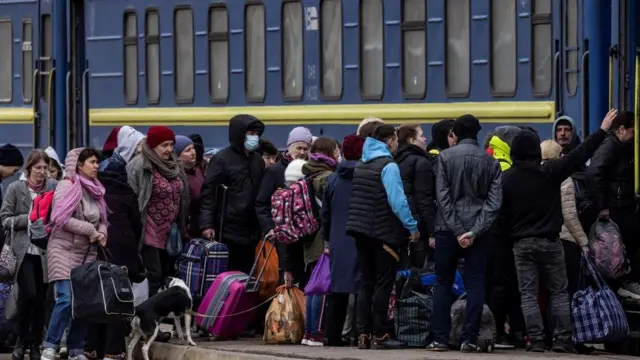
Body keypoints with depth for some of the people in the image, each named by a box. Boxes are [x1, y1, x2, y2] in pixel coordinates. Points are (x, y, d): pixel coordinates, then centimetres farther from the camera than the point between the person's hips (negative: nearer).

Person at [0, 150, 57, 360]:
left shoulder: (54, 187, 3)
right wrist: (28, 219, -13)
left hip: (45, 252, 2)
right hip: (23, 250, -2)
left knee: (41, 298, 4)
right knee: (28, 294, -14)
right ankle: (22, 341, 5)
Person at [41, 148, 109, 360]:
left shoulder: (95, 189, 14)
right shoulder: (67, 186, -9)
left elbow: (101, 219, 20)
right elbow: (62, 218, -18)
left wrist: (101, 232, -3)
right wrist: (91, 230, -13)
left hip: (87, 251, 7)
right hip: (64, 249, -7)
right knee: (66, 298, -17)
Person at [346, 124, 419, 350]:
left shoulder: (361, 165, 13)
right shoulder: (388, 166, -12)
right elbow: (397, 201, -19)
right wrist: (412, 226, -14)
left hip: (362, 231, 7)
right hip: (384, 233, -7)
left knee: (366, 284, 9)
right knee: (383, 284, -4)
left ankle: (364, 334, 7)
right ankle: (380, 335, -5)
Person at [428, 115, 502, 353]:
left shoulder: (445, 157, -1)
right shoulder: (490, 161, 5)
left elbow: (443, 197, -8)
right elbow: (495, 201, -4)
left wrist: (457, 230, -9)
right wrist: (475, 231, -10)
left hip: (448, 229, -1)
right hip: (478, 230, 1)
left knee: (443, 284, 6)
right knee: (475, 285, 3)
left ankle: (440, 339, 2)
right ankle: (469, 339, -4)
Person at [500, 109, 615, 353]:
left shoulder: (506, 179, -3)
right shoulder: (549, 172, -8)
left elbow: (502, 214, -1)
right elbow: (578, 156, -7)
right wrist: (602, 131, -1)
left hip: (522, 243, 1)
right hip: (549, 241, -1)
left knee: (528, 293, 4)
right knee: (559, 292, 8)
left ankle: (536, 340, -5)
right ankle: (563, 339, 2)